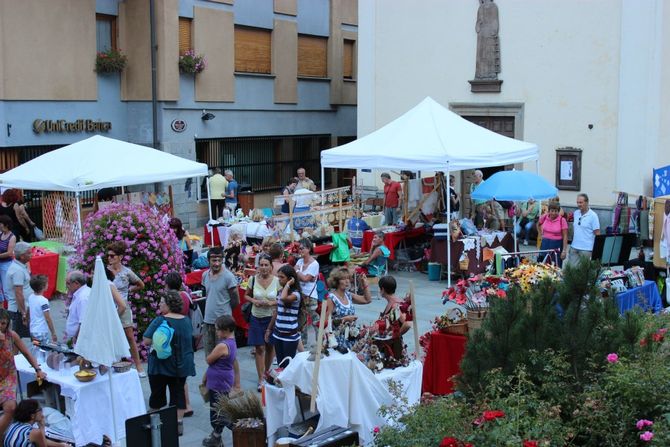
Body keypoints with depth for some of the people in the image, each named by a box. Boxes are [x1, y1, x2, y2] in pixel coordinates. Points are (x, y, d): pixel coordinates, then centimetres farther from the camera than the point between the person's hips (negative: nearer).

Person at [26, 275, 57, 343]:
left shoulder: (30, 298, 4)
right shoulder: (43, 301, -19)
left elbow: (28, 315, 14)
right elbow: (48, 319, -18)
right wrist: (53, 333, -12)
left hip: (32, 331, 8)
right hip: (42, 332, -8)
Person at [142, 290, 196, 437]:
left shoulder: (160, 321, -18)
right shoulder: (187, 320, 1)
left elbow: (146, 341, -21)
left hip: (162, 365, -5)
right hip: (183, 365, 5)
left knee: (157, 393, 9)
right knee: (178, 392, 11)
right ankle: (179, 424, 10)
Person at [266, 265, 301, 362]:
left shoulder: (295, 294, -14)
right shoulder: (281, 291, 9)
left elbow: (284, 298, -37)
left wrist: (288, 284, -22)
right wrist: (269, 329, 18)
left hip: (290, 335, -7)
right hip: (278, 333, 8)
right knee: (280, 364, 11)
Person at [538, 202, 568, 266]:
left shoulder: (562, 220, -12)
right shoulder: (544, 217, -2)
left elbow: (565, 236, -10)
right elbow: (538, 225, 22)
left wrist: (564, 250, -13)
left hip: (557, 245, -4)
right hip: (545, 244, 4)